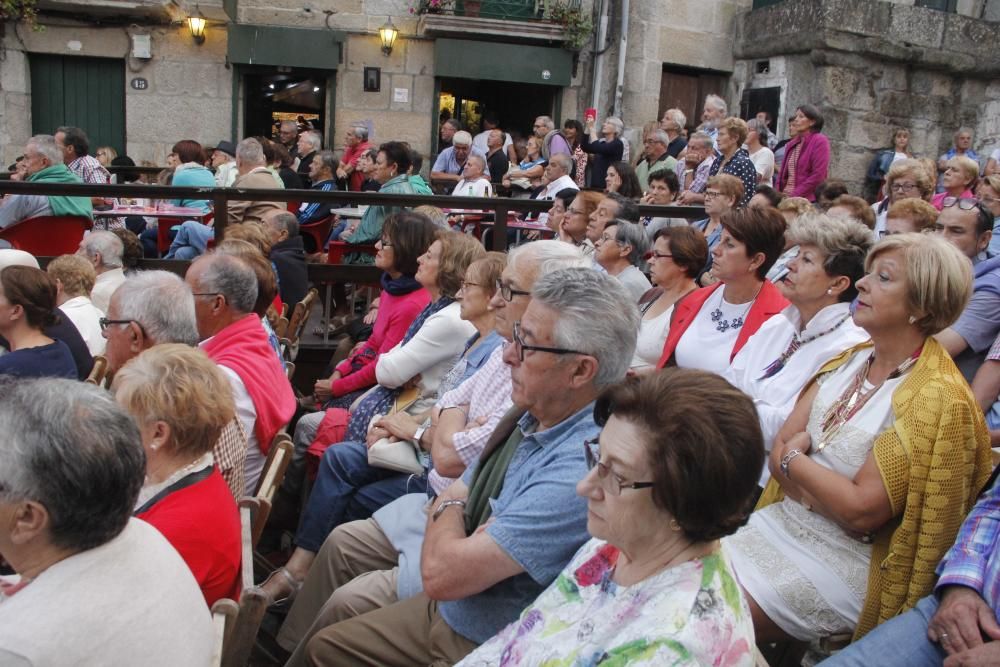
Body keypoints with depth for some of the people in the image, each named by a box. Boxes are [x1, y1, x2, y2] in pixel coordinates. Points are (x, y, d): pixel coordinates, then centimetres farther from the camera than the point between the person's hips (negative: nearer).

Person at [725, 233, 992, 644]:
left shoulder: (937, 398, -18)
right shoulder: (852, 360, 5)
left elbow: (861, 512, -22)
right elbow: (780, 451, 2)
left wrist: (793, 460, -8)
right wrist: (831, 494, -16)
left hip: (845, 562, -7)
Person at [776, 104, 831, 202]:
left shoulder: (820, 141, -3)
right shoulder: (792, 144, 17)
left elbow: (818, 176, -12)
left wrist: (795, 195, -14)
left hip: (808, 199, -6)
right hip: (785, 197, 6)